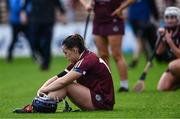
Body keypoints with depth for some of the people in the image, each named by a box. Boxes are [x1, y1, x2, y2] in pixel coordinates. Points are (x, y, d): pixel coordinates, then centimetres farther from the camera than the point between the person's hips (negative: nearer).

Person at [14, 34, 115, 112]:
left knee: (66, 85, -17)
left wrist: (44, 89, -15)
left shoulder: (89, 60, -18)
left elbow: (63, 81, -23)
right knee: (65, 85, 0)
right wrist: (42, 89, -12)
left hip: (103, 102, -9)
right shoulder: (78, 62, 11)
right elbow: (57, 78, 3)